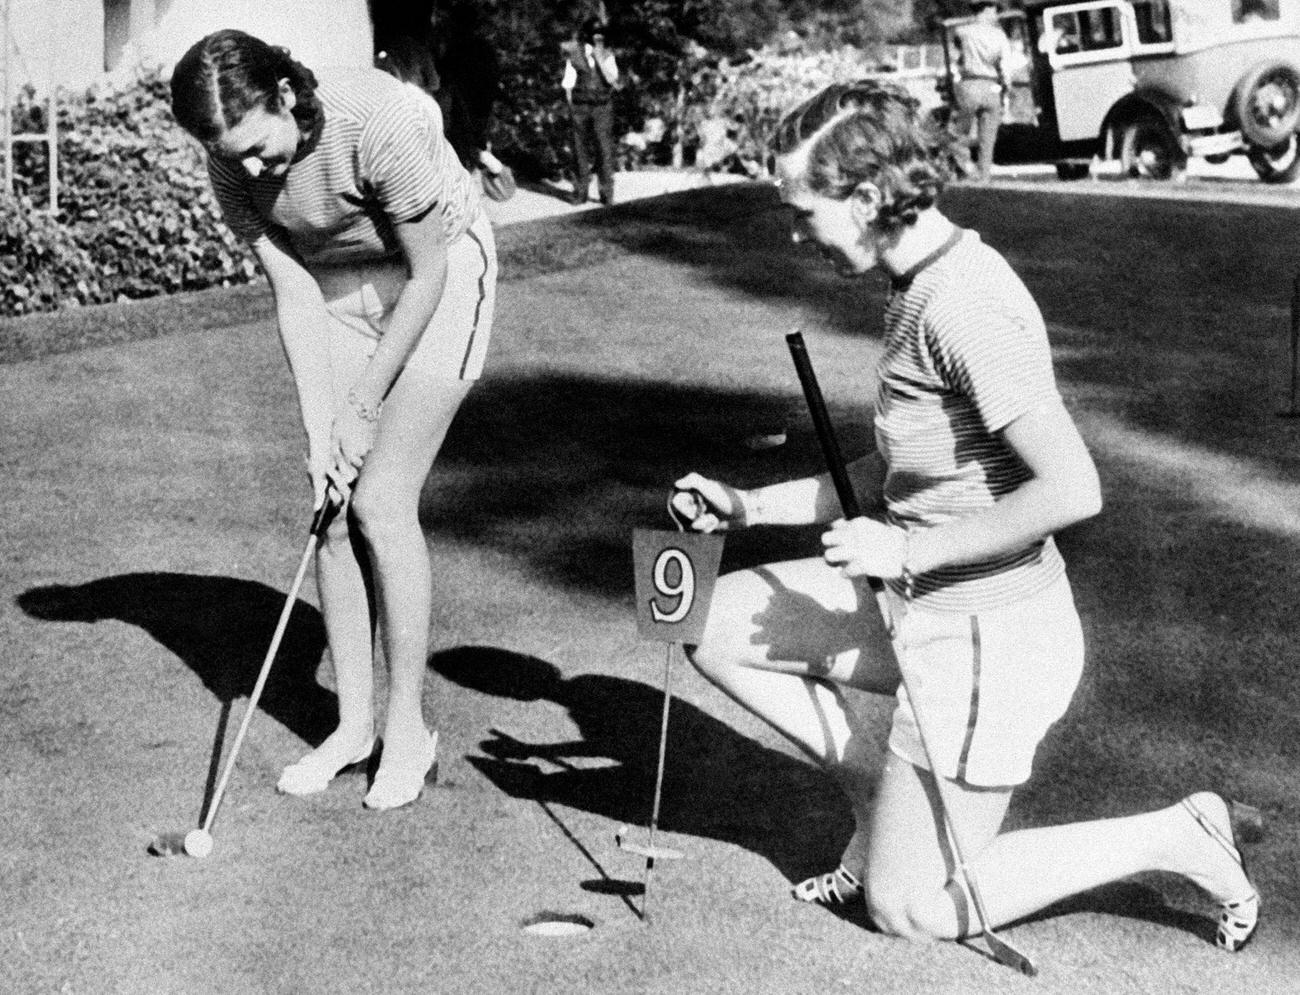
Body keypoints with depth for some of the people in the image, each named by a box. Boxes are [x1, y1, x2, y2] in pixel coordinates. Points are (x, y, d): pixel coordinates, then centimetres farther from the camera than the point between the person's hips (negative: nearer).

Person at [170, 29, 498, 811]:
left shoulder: (381, 124, -33)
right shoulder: (234, 164, -15)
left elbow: (426, 275, -22)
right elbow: (294, 292, -9)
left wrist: (364, 407, -17)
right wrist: (320, 425, -16)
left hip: (441, 281, -5)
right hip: (344, 291, 5)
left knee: (381, 501, -13)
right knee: (332, 504, -1)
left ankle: (409, 727, 0)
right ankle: (356, 722, 12)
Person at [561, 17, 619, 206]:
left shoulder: (607, 56, 4)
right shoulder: (574, 55, 3)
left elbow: (612, 79, -10)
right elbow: (568, 85, 6)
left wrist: (600, 59, -15)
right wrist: (571, 108, 1)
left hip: (603, 107, 0)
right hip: (580, 106, 0)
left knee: (604, 149, -4)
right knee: (581, 150, 4)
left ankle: (606, 193, 1)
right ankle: (580, 192, 11)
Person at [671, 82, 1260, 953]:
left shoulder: (965, 307, -24)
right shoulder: (926, 285, 6)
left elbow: (1073, 491, -30)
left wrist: (908, 551, -21)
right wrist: (750, 509, 10)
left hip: (985, 636, -9)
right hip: (921, 606, 9)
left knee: (912, 907, 3)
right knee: (715, 628, 9)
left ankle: (1177, 841, 12)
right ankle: (886, 802, 17)